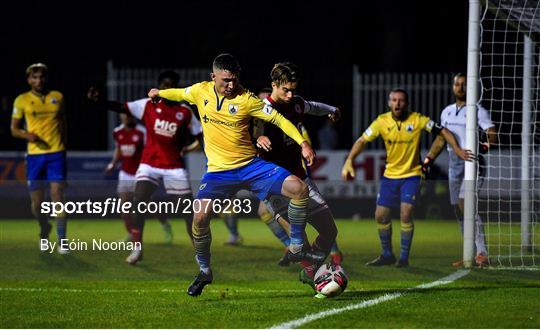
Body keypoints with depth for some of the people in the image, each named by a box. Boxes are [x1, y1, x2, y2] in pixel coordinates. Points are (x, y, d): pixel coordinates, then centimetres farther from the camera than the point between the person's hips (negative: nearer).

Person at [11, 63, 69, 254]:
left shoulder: (57, 97, 7)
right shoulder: (22, 101, 2)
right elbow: (14, 129, 5)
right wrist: (27, 135, -14)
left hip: (56, 153, 0)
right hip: (34, 154, 0)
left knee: (57, 196, -10)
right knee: (36, 202, 3)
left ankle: (61, 242, -5)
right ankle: (44, 228, 34)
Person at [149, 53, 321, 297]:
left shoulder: (246, 99, -9)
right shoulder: (200, 91, -1)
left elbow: (278, 119, -8)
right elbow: (180, 94, 22)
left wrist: (302, 142, -20)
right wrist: (160, 93, 40)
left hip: (250, 165, -1)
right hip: (218, 171, 1)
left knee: (299, 189, -20)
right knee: (200, 217, -19)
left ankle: (296, 249, -3)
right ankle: (204, 271, 6)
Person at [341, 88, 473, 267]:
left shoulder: (418, 120, -13)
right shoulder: (382, 121, -7)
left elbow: (443, 131, -6)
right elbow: (362, 140, -4)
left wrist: (457, 150, -17)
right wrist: (349, 161, -16)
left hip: (411, 174, -3)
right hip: (390, 175, 3)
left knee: (406, 213, -18)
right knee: (380, 215, 3)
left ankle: (404, 257, -6)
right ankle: (387, 255, 23)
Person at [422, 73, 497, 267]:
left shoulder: (478, 111, -2)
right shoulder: (447, 112, 17)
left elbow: (492, 134, -12)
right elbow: (441, 139, 26)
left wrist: (485, 146, -32)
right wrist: (428, 160, 19)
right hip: (454, 165, 7)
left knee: (466, 204, -21)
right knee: (459, 211, 5)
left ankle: (482, 254, -24)